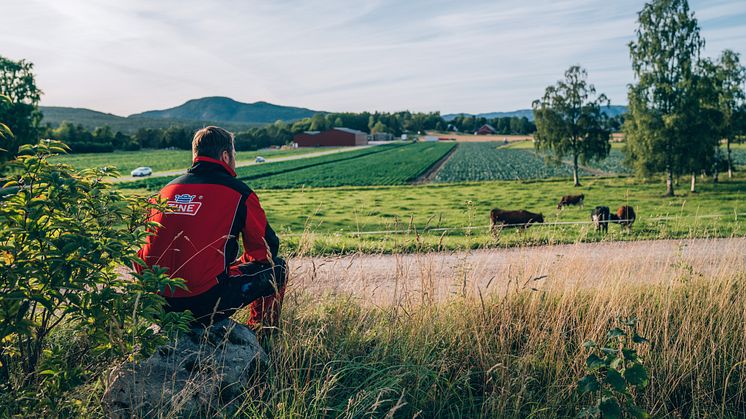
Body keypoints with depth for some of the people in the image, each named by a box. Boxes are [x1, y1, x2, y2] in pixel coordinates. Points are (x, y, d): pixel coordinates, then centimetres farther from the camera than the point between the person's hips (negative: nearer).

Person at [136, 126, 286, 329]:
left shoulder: (166, 190, 12)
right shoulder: (238, 192, -2)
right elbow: (267, 248, 6)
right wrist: (242, 263, 29)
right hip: (205, 305, -6)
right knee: (276, 267, 13)